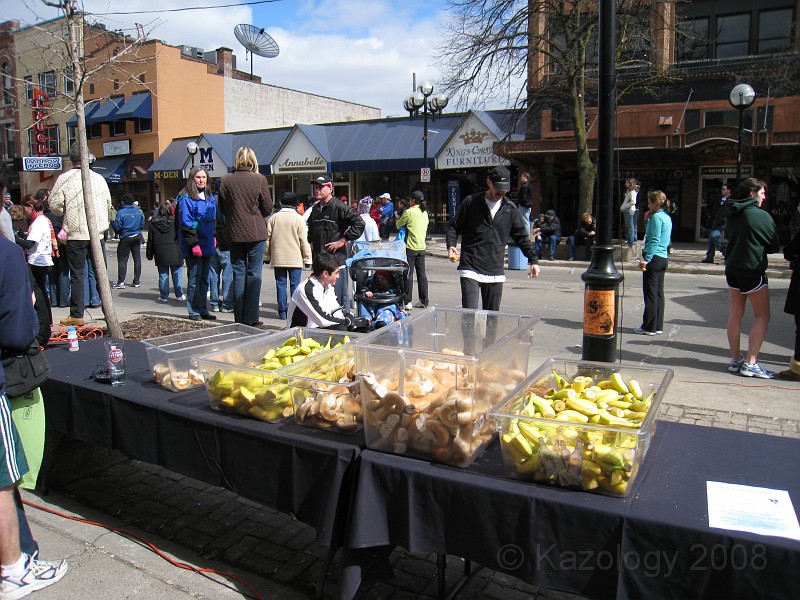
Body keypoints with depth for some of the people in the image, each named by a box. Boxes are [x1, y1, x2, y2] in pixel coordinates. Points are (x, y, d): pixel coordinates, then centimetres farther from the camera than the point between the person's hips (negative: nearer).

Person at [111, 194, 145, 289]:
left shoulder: (121, 212, -11)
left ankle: (120, 282, -5)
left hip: (126, 238, -5)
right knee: (137, 258, 10)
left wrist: (112, 222, 11)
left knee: (122, 260, -1)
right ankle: (137, 281, 13)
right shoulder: (138, 211, 3)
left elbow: (117, 227, -9)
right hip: (137, 237, 5)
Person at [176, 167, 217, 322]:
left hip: (207, 244, 7)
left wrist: (213, 237, 16)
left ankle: (203, 310, 19)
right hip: (193, 245, -7)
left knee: (204, 278, 11)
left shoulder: (210, 197, 13)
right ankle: (194, 311, 7)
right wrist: (194, 244, -18)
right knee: (194, 279, -2)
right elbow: (185, 223, -14)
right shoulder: (186, 198, -10)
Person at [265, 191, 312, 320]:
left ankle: (282, 312, 9)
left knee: (280, 284, 7)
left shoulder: (273, 218, 3)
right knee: (295, 285, 3)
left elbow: (268, 238, 8)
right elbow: (304, 241, -5)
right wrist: (307, 258, 1)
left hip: (278, 259, 2)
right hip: (295, 259, -2)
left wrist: (267, 256, 17)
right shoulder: (298, 219, -5)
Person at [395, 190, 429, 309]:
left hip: (411, 247, -6)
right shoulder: (425, 213, 10)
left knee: (408, 274, -3)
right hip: (422, 247, 7)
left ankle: (407, 302, -2)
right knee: (422, 274, 10)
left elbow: (398, 225, -2)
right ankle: (424, 301, 14)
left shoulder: (409, 212, -11)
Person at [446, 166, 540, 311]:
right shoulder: (471, 202, 1)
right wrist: (451, 245, -13)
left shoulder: (510, 209, 9)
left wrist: (533, 260, 7)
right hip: (470, 269, -3)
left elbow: (522, 236, 15)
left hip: (495, 272, 3)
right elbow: (454, 226, 6)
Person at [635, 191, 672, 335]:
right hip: (663, 258, 9)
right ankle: (658, 326, 16)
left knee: (650, 293, -4)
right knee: (658, 292, 12)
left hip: (654, 258, -9)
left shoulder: (657, 217, -12)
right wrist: (649, 219, 17)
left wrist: (646, 259, -21)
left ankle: (649, 327, 0)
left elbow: (654, 240, -18)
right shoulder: (667, 217, 16)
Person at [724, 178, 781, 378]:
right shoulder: (761, 216, -13)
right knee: (762, 316, 2)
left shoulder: (732, 215, 6)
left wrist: (751, 245, 11)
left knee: (735, 314, 12)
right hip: (753, 270, -7)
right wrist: (760, 248, 12)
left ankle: (735, 360, 17)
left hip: (732, 269, 7)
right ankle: (750, 363, -3)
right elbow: (775, 245, -6)